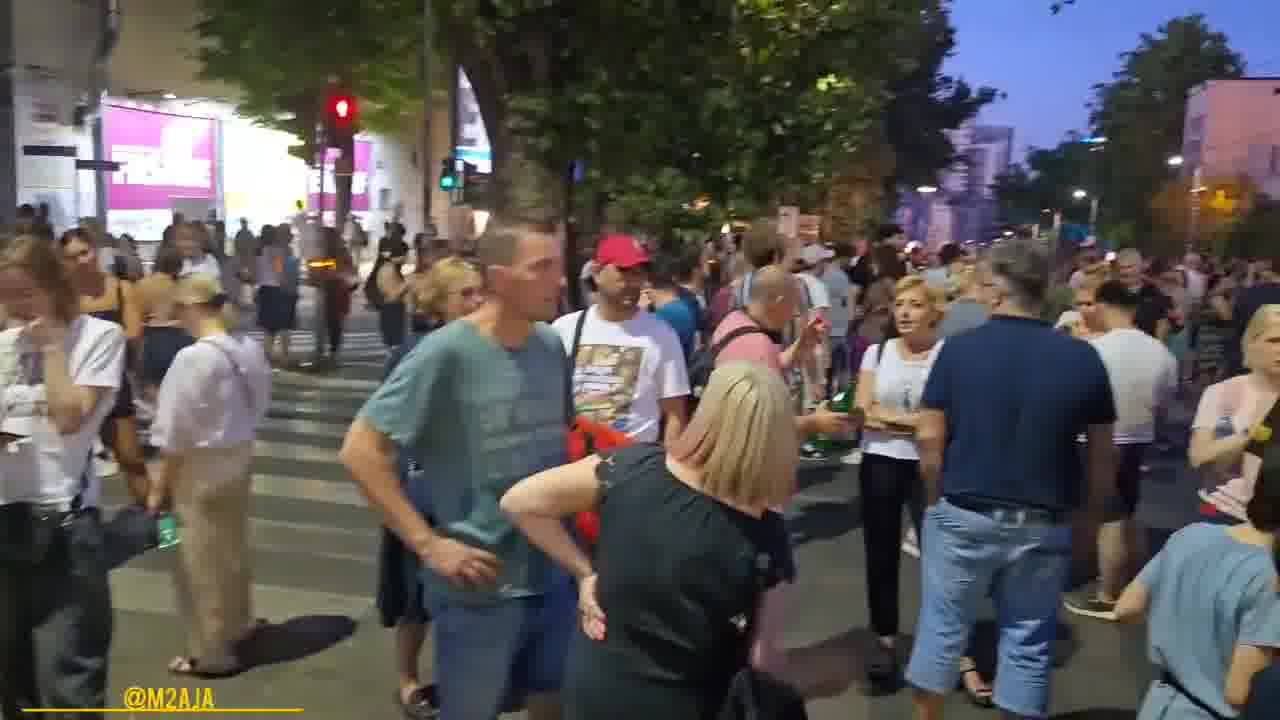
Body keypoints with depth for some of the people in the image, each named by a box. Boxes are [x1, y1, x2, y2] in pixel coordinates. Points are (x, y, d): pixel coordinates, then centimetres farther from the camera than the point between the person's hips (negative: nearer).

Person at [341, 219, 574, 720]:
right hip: (480, 586, -5)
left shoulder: (552, 347, 0)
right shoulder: (447, 353, -17)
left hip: (553, 574, 5)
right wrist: (428, 544, -18)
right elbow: (360, 451, -16)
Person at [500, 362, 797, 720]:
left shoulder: (633, 466, -18)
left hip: (593, 687, 2)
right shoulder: (765, 537, -22)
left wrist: (584, 571, -5)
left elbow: (519, 501, -12)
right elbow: (764, 660, -15)